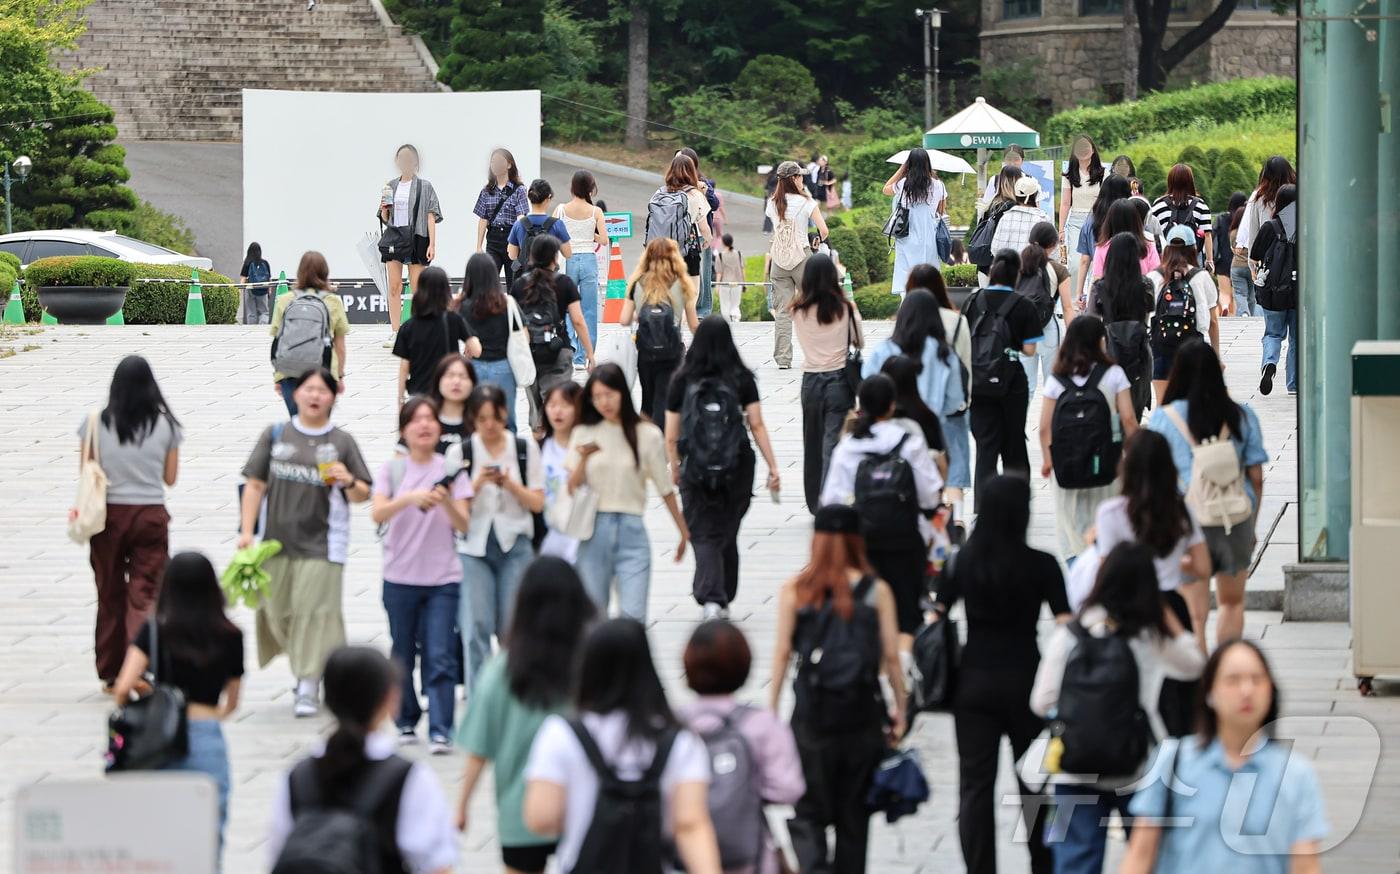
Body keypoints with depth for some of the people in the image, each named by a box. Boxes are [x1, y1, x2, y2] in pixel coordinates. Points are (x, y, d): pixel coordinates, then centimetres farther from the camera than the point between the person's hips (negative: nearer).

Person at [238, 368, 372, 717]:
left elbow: (362, 495, 5)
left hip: (321, 543, -3)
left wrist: (349, 482, -17)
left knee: (313, 612, -9)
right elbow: (255, 484, 7)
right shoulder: (275, 435, 7)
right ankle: (305, 669, 28)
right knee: (278, 611, 7)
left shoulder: (342, 442, 3)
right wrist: (247, 530, 0)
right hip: (277, 540, 3)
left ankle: (308, 688, -6)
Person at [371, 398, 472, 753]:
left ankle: (440, 732, -11)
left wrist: (447, 501, -24)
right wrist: (410, 498, -30)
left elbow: (463, 525, -3)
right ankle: (407, 722, 24)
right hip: (400, 577, 1)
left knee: (440, 657, -8)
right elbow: (377, 513, -13)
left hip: (442, 579, -1)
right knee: (403, 654, 10)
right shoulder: (393, 469, 2)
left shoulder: (450, 470, 2)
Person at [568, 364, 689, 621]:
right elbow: (572, 489, 2)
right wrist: (584, 459, -15)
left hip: (631, 531, -2)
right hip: (594, 530, 2)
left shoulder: (647, 435, 0)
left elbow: (665, 489, 8)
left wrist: (685, 533, 13)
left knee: (633, 616, -12)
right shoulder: (584, 433, 5)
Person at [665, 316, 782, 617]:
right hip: (738, 468, 1)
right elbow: (757, 426, -6)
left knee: (704, 535, -1)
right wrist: (773, 467, -2)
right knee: (727, 533, 17)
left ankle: (710, 597, -20)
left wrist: (675, 469, 16)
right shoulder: (742, 379, -3)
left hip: (696, 469, -1)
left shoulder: (682, 381, -3)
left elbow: (671, 436, 0)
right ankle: (724, 597, 27)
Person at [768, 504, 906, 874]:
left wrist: (770, 709, 6)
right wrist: (900, 708, 8)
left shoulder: (794, 591, -5)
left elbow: (782, 653, -3)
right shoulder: (877, 591, -4)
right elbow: (891, 656, -3)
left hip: (811, 716, -1)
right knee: (854, 815, 14)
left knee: (808, 814, 4)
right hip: (863, 715, 1)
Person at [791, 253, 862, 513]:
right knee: (833, 443, -2)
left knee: (813, 443, 15)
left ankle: (815, 503, 25)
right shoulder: (845, 308, -8)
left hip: (811, 381, 2)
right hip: (839, 379, -2)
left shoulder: (799, 310, -4)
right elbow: (859, 341, 4)